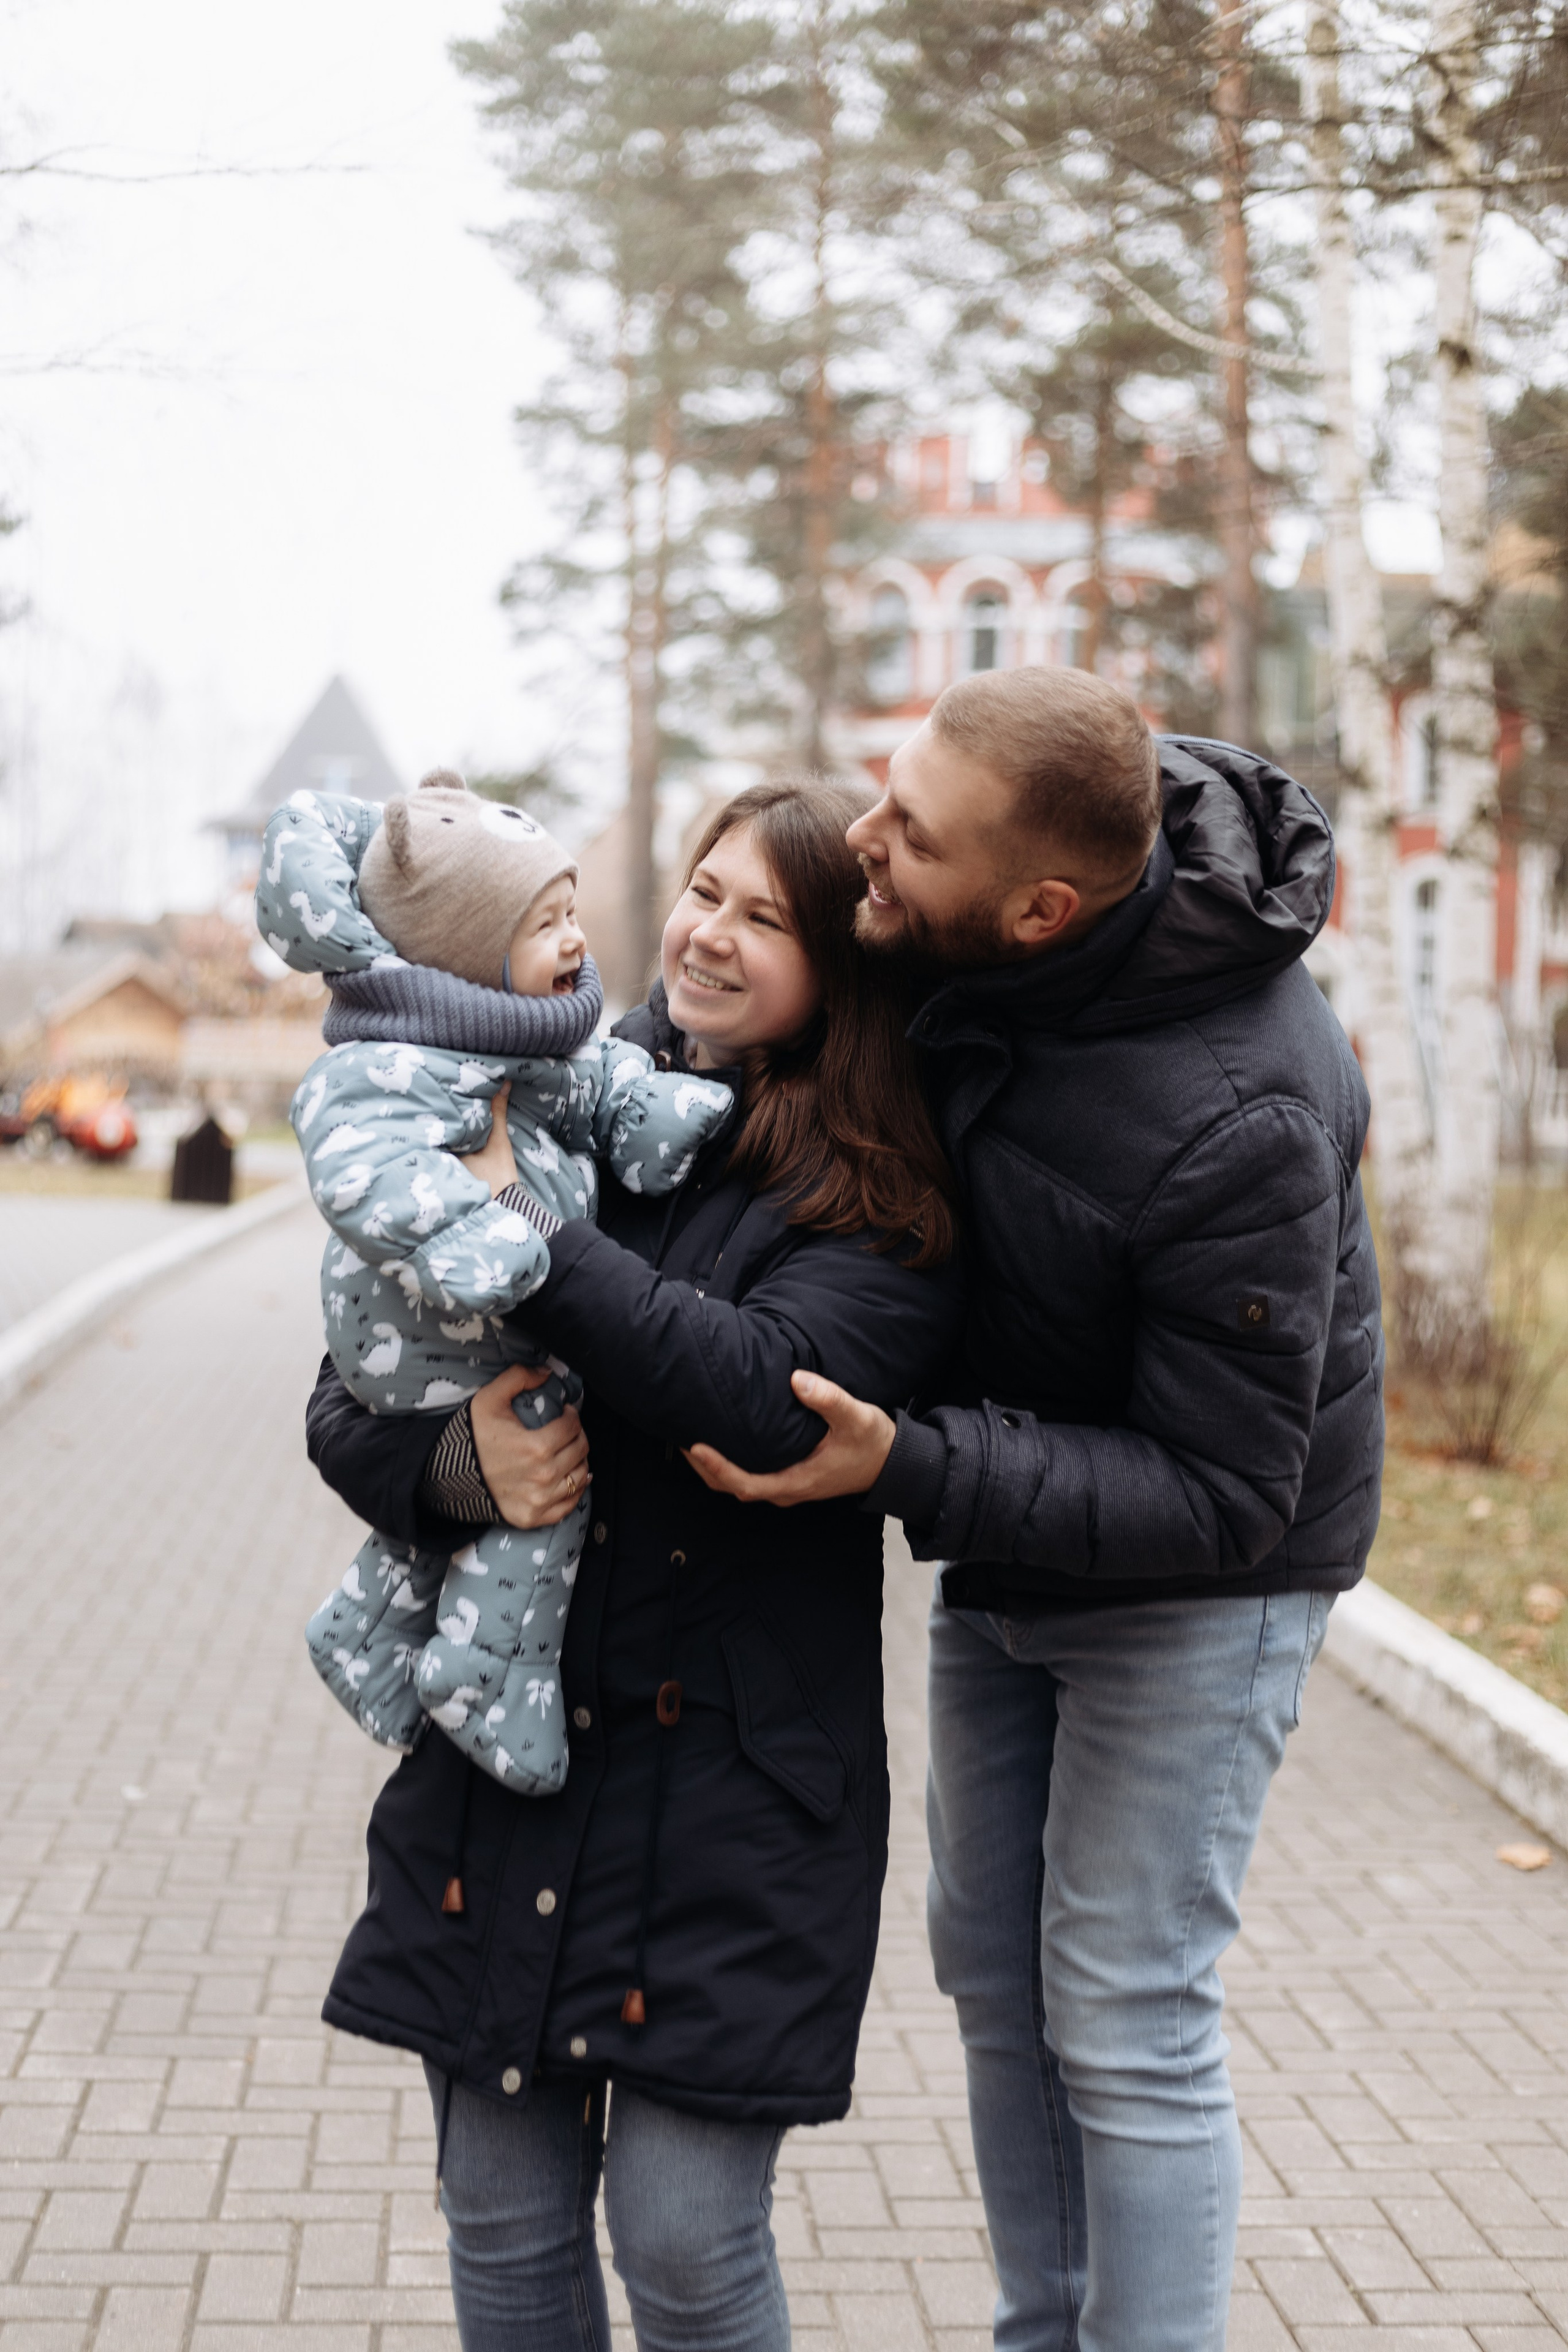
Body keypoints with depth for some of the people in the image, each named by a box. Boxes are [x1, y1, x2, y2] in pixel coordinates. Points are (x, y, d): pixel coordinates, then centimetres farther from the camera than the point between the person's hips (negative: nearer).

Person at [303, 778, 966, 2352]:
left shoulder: (879, 1202, -4)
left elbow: (777, 1395, -23)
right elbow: (348, 1395, 7)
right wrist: (452, 1461, -16)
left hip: (731, 1773, -4)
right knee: (503, 2220, 12)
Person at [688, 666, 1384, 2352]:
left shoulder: (1244, 1117, -36)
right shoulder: (943, 931, -15)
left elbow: (1218, 1498, -29)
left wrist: (907, 1470, -37)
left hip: (1192, 1567, -7)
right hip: (1007, 1542, 8)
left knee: (1123, 2022, -3)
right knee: (995, 1977, 16)